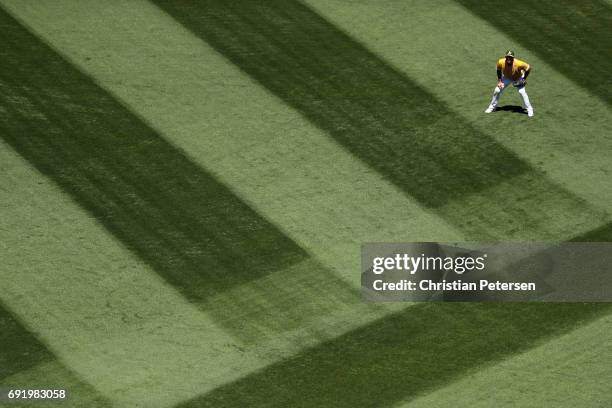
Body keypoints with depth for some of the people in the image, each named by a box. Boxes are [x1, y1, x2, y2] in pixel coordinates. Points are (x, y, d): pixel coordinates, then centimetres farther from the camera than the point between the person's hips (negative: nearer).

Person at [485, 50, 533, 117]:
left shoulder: (518, 63, -40)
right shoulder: (501, 62, -31)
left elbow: (528, 67, -25)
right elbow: (499, 70, -8)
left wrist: (524, 79, -23)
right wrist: (499, 81, -12)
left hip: (518, 78, -3)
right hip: (507, 78, 3)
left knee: (522, 92, -17)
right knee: (497, 91, -1)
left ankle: (529, 109, -3)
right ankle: (492, 107, 20)